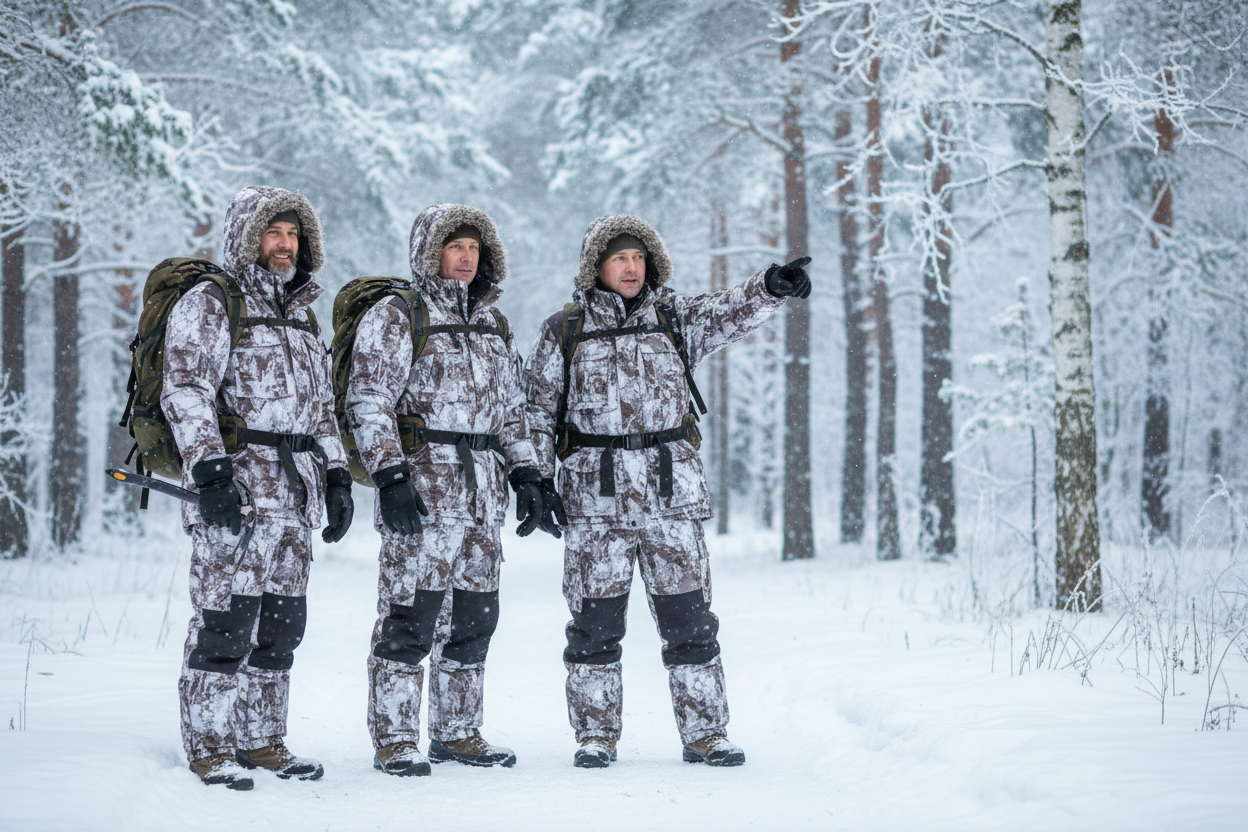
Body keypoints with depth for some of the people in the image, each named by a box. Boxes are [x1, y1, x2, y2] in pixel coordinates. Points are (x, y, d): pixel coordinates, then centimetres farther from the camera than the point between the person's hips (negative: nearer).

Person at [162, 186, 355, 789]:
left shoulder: (300, 316, 21)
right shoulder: (208, 305, -3)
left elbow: (321, 407, 27)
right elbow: (186, 393, -12)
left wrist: (337, 478, 18)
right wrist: (209, 471, -22)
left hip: (294, 494, 7)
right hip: (234, 487, -7)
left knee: (281, 622, 9)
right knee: (226, 621, -8)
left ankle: (261, 741, 17)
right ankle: (210, 749, -3)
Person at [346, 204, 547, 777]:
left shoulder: (493, 325, 19)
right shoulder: (395, 318, -2)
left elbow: (512, 410, 24)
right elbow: (368, 402, -8)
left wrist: (525, 476, 14)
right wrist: (390, 477, -17)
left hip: (483, 492, 7)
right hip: (422, 485, -7)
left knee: (474, 617, 9)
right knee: (410, 617, -8)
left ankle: (457, 733, 19)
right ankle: (394, 741, -2)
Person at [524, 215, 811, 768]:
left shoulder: (674, 318, 10)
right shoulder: (564, 332, 8)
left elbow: (729, 312, -8)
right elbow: (536, 409, 10)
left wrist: (772, 286, -29)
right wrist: (539, 480, 0)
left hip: (671, 490, 1)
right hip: (595, 494, -1)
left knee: (688, 617, 2)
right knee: (596, 619, 2)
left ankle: (705, 733, 9)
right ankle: (596, 736, 13)